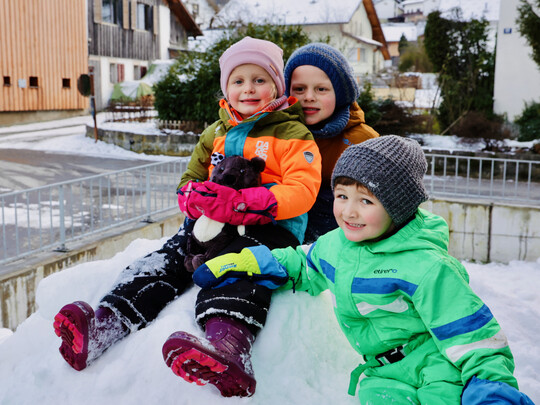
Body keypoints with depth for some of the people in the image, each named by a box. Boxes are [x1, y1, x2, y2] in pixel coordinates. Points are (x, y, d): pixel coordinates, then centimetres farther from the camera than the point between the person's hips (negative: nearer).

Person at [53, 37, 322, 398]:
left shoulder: (293, 133, 3)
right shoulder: (215, 133, 22)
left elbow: (303, 190, -11)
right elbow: (189, 182, 22)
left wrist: (241, 202, -24)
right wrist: (199, 196, -7)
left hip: (270, 229, -6)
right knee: (166, 260, -17)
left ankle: (229, 344, -63)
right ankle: (101, 326, -30)